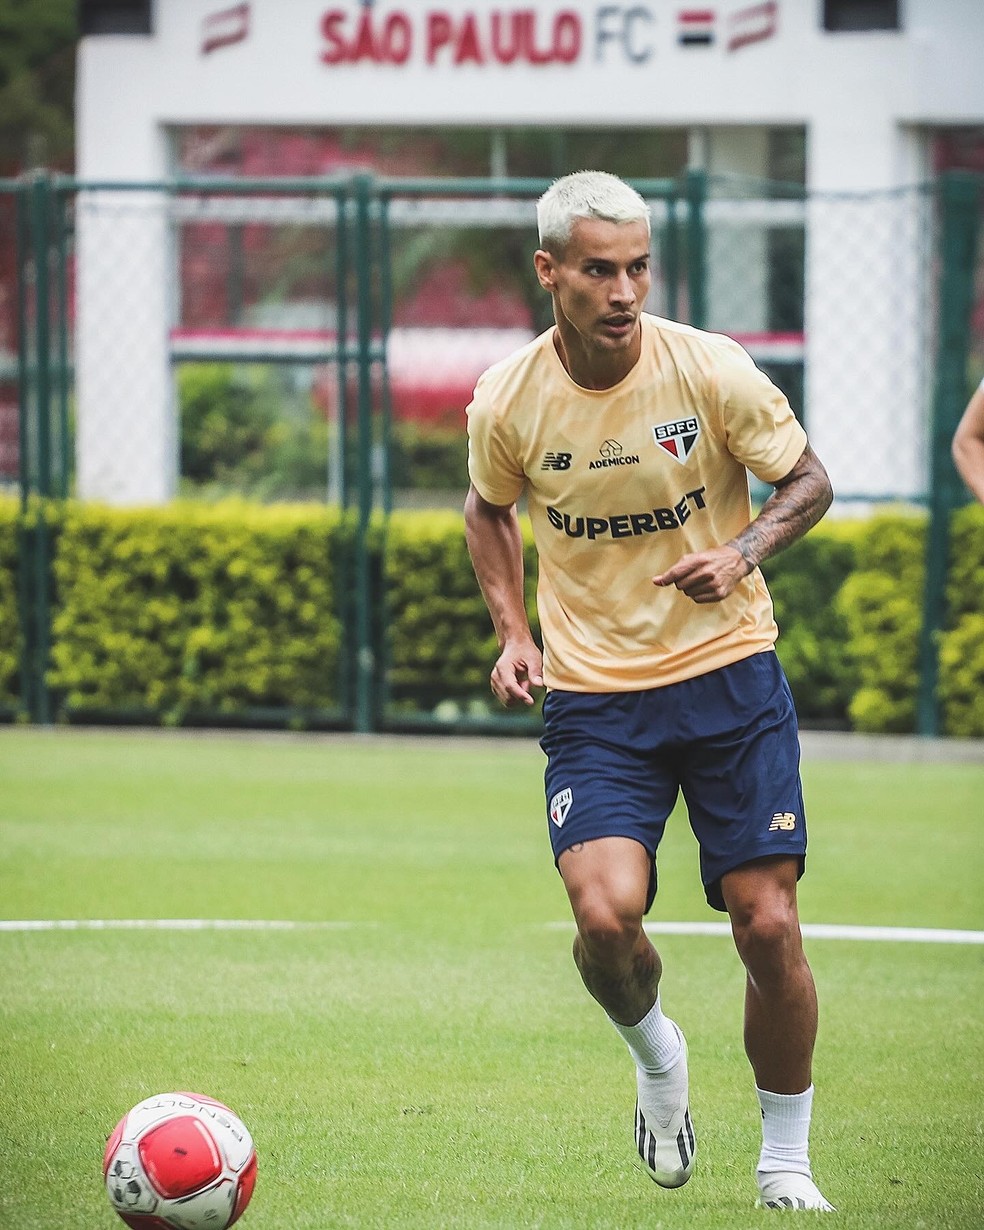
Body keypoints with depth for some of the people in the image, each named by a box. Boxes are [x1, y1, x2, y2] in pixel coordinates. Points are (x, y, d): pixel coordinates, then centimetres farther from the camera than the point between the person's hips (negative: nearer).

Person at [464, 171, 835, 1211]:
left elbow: (806, 482, 2)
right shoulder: (506, 402, -6)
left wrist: (743, 550, -17)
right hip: (593, 696, 0)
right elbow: (489, 510, 15)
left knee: (767, 925, -5)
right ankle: (654, 1054, 15)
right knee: (605, 912, -20)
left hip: (729, 673, 0)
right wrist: (513, 634, 3)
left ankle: (786, 1159, 15)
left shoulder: (711, 370, -11)